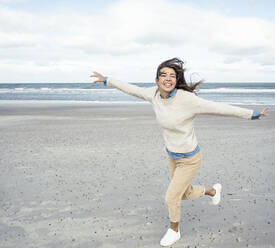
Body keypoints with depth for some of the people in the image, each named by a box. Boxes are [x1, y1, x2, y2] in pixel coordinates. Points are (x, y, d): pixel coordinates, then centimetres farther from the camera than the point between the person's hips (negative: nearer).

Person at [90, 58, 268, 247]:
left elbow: (220, 108, -24)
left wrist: (253, 114, -18)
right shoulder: (155, 94, -12)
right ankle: (213, 191, 55)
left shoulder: (187, 99, -30)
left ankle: (174, 231, 35)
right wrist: (106, 80, 12)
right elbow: (131, 89, 2)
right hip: (173, 155, 6)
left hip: (189, 159, -6)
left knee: (171, 198, 4)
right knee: (185, 195, 25)